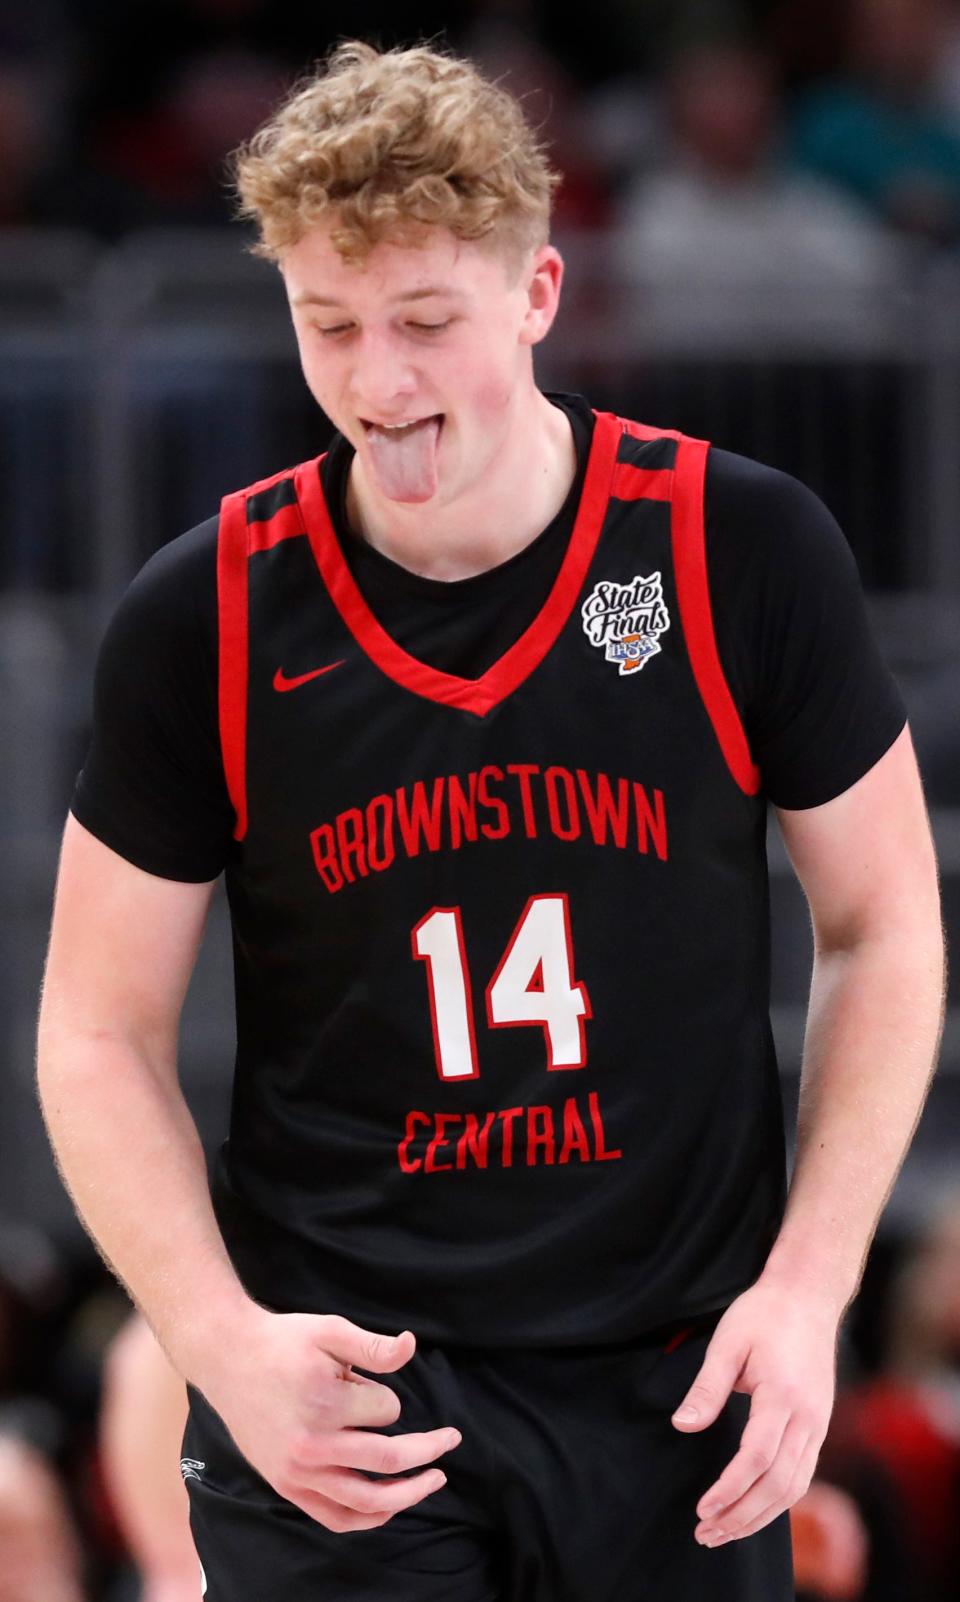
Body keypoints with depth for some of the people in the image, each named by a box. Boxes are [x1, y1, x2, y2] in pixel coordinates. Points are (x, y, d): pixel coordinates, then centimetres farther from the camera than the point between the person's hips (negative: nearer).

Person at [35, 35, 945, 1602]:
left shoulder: (745, 550, -6)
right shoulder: (203, 623, -6)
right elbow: (102, 1033, 1)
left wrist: (808, 1284, -6)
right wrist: (222, 1340, -13)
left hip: (680, 1397, 1)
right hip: (336, 1400, -1)